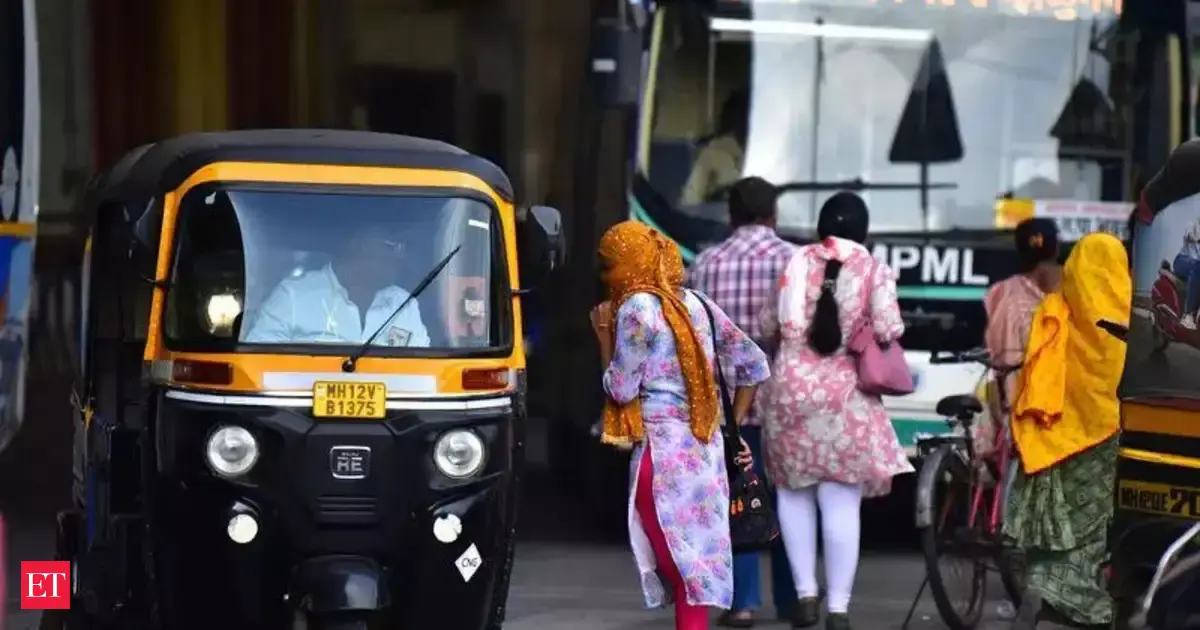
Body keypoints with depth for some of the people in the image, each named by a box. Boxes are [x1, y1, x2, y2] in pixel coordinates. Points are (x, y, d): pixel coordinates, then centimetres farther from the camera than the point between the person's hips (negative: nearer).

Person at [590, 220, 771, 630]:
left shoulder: (636, 308, -8)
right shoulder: (694, 303, 13)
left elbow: (621, 389, -7)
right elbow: (755, 364, 16)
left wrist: (604, 335, 4)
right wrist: (732, 426, 19)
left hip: (663, 452, -7)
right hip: (705, 448, 7)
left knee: (681, 568, -7)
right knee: (695, 561, 10)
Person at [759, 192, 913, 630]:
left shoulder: (797, 262, 1)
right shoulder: (874, 270, -2)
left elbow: (769, 324, 3)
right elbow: (888, 331, -11)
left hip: (792, 389, 1)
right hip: (846, 396, -1)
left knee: (794, 493, 15)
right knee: (842, 503, 0)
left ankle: (805, 593, 8)